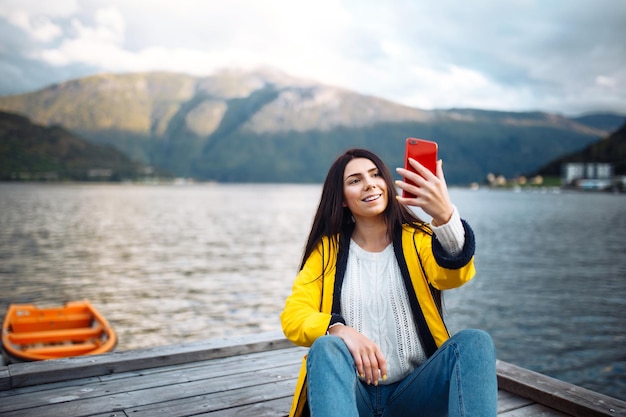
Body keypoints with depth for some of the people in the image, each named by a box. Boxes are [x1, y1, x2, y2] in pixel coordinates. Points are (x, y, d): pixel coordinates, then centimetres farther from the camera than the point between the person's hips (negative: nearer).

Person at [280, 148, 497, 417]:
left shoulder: (417, 239, 3)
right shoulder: (327, 249, 5)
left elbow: (455, 272, -19)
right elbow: (293, 315, -4)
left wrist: (445, 216, -40)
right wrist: (340, 329, -26)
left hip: (414, 390, 1)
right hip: (352, 392, 0)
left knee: (475, 341, -26)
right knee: (327, 348, -32)